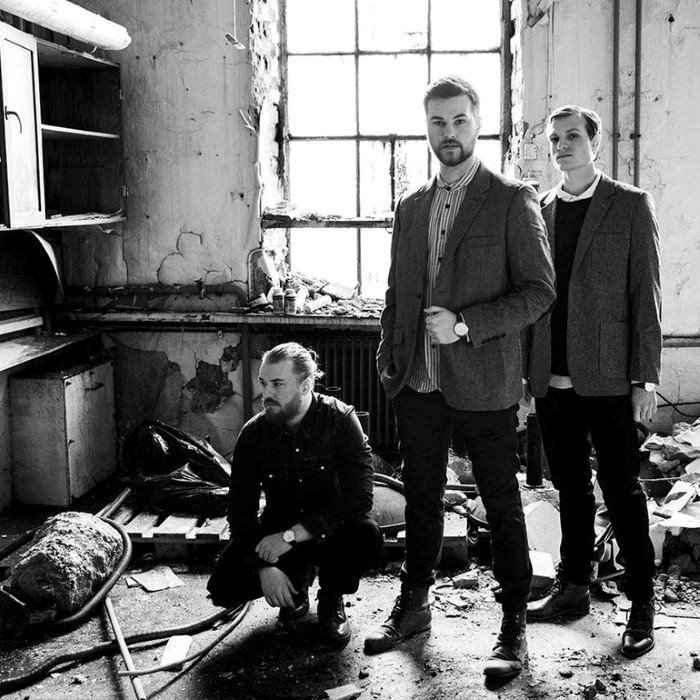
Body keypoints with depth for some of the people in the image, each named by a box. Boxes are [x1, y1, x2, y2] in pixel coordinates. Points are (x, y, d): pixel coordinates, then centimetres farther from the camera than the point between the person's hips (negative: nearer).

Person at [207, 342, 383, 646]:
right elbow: (240, 509, -10)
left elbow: (359, 496, -27)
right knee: (223, 588, -18)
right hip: (277, 528, 2)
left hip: (330, 528, -2)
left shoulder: (340, 419, -19)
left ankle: (331, 598, -1)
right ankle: (297, 576, 13)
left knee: (367, 536, -35)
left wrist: (291, 535, -31)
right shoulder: (254, 433, -11)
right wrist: (264, 567, -25)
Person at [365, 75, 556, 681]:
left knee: (502, 506, 5)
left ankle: (514, 627, 18)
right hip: (417, 382, 5)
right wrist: (389, 360, 10)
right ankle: (413, 607, 32)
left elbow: (539, 290, -9)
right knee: (422, 497, 16)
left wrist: (466, 325, -18)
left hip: (483, 384, -5)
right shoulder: (410, 208, 13)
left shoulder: (513, 200, -4)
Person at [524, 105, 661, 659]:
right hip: (551, 380, 4)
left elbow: (646, 296, -3)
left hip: (608, 379, -4)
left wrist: (645, 379, -8)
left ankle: (642, 603, 14)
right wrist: (524, 369, 5)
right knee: (571, 487, 13)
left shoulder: (630, 205, 1)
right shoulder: (537, 210, 11)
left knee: (621, 489, 2)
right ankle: (574, 588, 26)